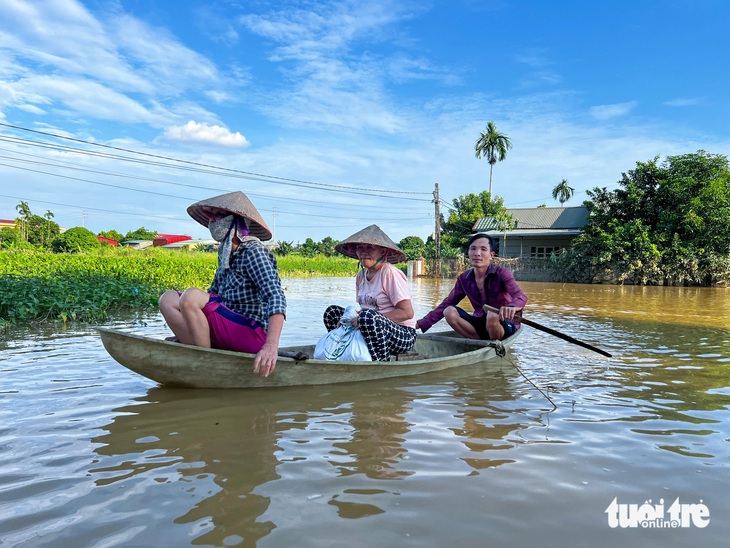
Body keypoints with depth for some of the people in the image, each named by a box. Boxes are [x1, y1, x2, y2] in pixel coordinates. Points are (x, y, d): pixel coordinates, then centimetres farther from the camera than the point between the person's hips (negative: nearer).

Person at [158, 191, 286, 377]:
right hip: (230, 331, 9)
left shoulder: (253, 252, -11)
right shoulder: (226, 255, 14)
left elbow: (276, 298, -24)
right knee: (168, 299, 4)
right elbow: (214, 295, 24)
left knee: (191, 296, -24)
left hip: (254, 335, -9)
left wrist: (271, 345, -37)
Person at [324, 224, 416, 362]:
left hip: (404, 336, -8)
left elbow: (407, 313, -18)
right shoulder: (361, 276, 9)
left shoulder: (390, 274, -13)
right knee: (332, 312, 3)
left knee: (368, 316, -36)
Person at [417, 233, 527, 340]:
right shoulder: (464, 279, 1)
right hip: (480, 324, 5)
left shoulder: (502, 273, -13)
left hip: (504, 325, -4)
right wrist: (420, 324, -7)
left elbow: (521, 296, -31)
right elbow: (445, 305, 3)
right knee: (449, 312, -15)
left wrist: (512, 308, -57)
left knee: (493, 316, -37)